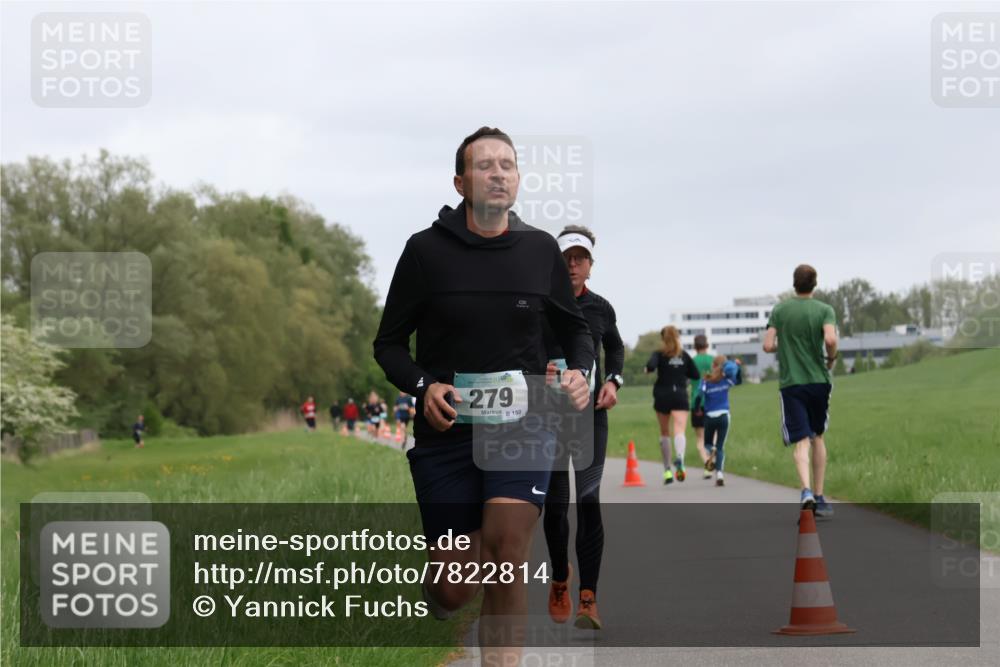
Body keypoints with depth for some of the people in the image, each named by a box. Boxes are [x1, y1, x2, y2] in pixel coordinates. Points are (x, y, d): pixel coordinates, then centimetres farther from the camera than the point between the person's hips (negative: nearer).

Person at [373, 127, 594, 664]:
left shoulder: (540, 249, 4)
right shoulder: (426, 250, -2)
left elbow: (575, 328, 18)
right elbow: (389, 343, 4)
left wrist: (579, 372, -3)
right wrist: (423, 386, -15)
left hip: (523, 425, 1)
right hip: (446, 431, 0)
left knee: (507, 551, -24)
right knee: (456, 593, 3)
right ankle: (438, 583, 42)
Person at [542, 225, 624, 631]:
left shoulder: (600, 308, 4)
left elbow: (615, 347, 22)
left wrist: (613, 381, 5)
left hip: (591, 414, 1)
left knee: (589, 502, -8)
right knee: (555, 503, 6)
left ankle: (588, 599, -8)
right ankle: (559, 583, 30)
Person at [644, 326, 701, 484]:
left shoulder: (659, 354, -1)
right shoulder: (684, 355, 8)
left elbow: (650, 366, -21)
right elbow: (696, 375, 9)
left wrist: (647, 370, 3)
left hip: (662, 397, 0)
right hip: (680, 397, 0)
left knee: (664, 433, 16)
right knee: (679, 431, -15)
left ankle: (667, 471, 20)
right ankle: (680, 457, -46)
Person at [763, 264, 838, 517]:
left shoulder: (780, 310, 2)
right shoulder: (825, 310, -3)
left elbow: (768, 346, -3)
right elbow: (831, 339, -19)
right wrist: (832, 358, 1)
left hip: (790, 383, 0)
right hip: (819, 381, 0)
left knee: (800, 441, -6)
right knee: (818, 438, 17)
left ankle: (806, 491, -29)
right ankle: (819, 497, 18)